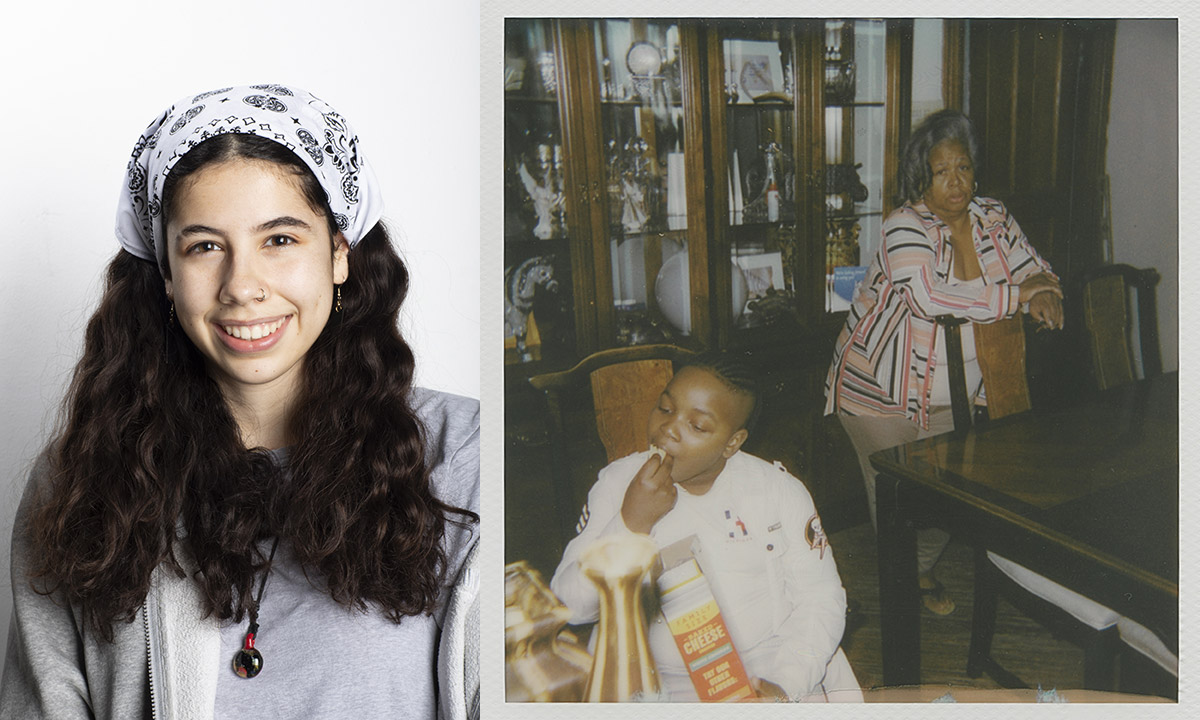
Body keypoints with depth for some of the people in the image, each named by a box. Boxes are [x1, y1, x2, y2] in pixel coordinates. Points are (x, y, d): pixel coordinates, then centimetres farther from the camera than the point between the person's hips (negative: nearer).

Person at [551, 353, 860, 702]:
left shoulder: (779, 490, 2)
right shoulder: (618, 482, 1)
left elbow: (820, 599, 1)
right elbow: (570, 607, -4)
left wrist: (784, 684, -15)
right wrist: (632, 523, -16)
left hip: (769, 676, 1)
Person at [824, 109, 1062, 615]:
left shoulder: (992, 217, 2)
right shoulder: (906, 226, -19)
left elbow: (1033, 268, 10)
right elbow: (930, 297, -34)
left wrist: (1043, 289, -16)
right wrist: (1016, 295, -27)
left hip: (952, 392, 6)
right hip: (883, 389, -6)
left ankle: (923, 570, 32)